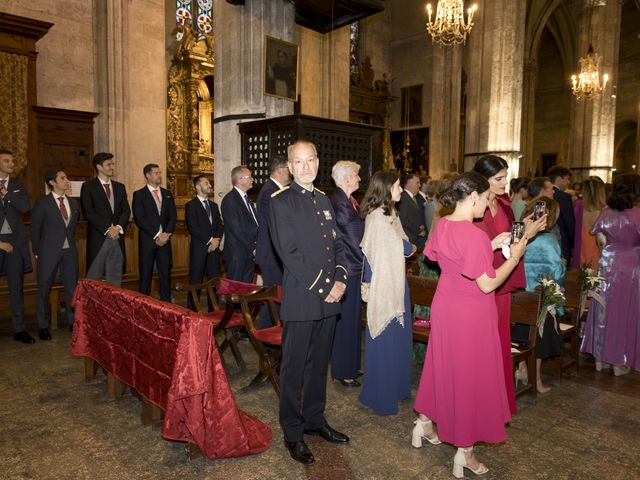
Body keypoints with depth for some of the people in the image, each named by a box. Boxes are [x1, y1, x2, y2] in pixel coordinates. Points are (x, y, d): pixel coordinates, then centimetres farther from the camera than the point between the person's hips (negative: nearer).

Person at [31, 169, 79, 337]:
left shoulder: (74, 203, 8)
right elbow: (35, 229, -1)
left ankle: (73, 321, 19)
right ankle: (43, 326, 18)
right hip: (49, 252, -4)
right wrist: (37, 252, 0)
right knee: (44, 289, 6)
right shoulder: (42, 203, -5)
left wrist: (70, 243, 12)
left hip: (69, 251, 4)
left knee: (72, 287, 6)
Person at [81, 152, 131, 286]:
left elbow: (126, 210, 9)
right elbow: (88, 212, -8)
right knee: (94, 279, 2)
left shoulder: (120, 187, 16)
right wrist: (107, 229, -14)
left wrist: (118, 227, -9)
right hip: (98, 238, -4)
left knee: (115, 279, 7)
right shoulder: (88, 186, 1)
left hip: (117, 237, 4)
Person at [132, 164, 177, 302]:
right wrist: (156, 235, -12)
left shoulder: (168, 194, 14)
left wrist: (166, 234, -7)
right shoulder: (139, 194, 1)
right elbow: (139, 219, -7)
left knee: (165, 273, 4)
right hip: (147, 240, -3)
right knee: (146, 274, 0)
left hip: (165, 239, 3)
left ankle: (166, 301, 10)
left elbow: (173, 216, 8)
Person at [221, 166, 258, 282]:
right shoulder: (230, 200, -13)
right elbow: (236, 229, -18)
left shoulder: (246, 198, 16)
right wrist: (252, 248, -15)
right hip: (237, 255, -8)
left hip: (250, 253, 8)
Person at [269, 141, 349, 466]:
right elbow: (289, 252, -15)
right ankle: (292, 432, 22)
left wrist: (340, 279, -2)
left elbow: (338, 243, 14)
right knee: (294, 366, 6)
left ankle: (315, 419, 35)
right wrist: (322, 287, -14)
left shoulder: (323, 200, 14)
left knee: (319, 363, 18)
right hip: (301, 299, -6)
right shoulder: (280, 201, -8)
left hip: (329, 296, 7)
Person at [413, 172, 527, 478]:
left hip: (444, 309, 8)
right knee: (471, 375, 8)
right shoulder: (474, 235, -25)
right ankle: (465, 452, 24)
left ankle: (424, 424, 39)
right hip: (471, 315, -7)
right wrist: (514, 258, -10)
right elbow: (487, 284, -22)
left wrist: (490, 247, 9)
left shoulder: (442, 225, 0)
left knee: (443, 366, 23)